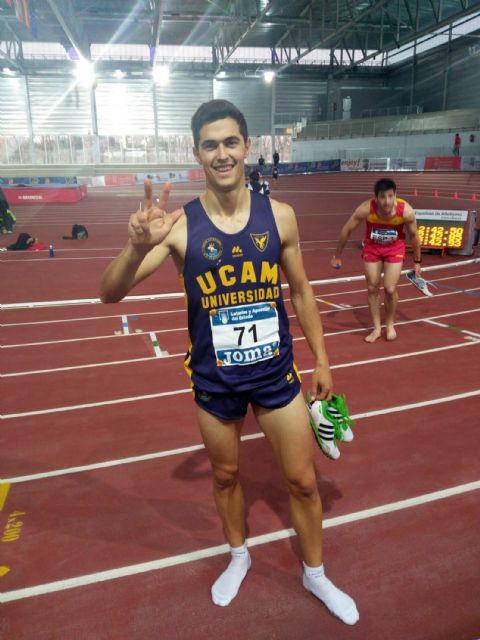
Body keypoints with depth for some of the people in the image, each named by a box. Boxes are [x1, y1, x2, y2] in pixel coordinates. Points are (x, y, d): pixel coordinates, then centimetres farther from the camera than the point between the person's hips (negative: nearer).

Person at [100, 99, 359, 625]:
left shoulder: (280, 216, -8)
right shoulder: (179, 225, -13)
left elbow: (301, 292, 4)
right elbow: (109, 294, -18)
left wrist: (321, 361, 6)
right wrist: (138, 247, -39)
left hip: (276, 372, 1)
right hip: (214, 380, 0)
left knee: (302, 481, 12)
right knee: (225, 475, 20)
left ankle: (315, 574, 40)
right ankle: (239, 557, 50)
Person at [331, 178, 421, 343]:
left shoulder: (406, 211, -29)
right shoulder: (366, 209, -30)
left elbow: (413, 236, -10)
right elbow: (347, 230, -14)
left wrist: (417, 261, 1)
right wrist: (337, 256, -5)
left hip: (395, 248, -1)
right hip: (371, 247, 1)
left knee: (390, 289, -6)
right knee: (372, 288, 4)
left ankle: (390, 324, 21)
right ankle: (377, 328, 20)